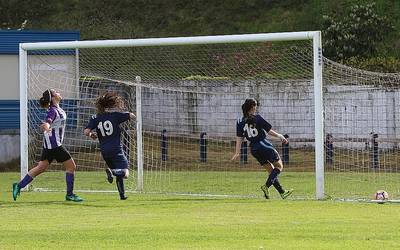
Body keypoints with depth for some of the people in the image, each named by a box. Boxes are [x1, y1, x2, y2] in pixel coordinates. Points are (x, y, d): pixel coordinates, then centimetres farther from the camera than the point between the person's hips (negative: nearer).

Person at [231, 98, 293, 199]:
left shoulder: (240, 122, 1)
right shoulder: (257, 118, -13)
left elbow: (239, 138, 0)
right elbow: (269, 131, -9)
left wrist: (237, 152, 2)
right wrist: (280, 136, 6)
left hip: (254, 149, 6)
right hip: (264, 145, -6)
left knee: (271, 170, 16)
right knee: (279, 166, 7)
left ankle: (282, 192, 15)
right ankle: (266, 186, -10)